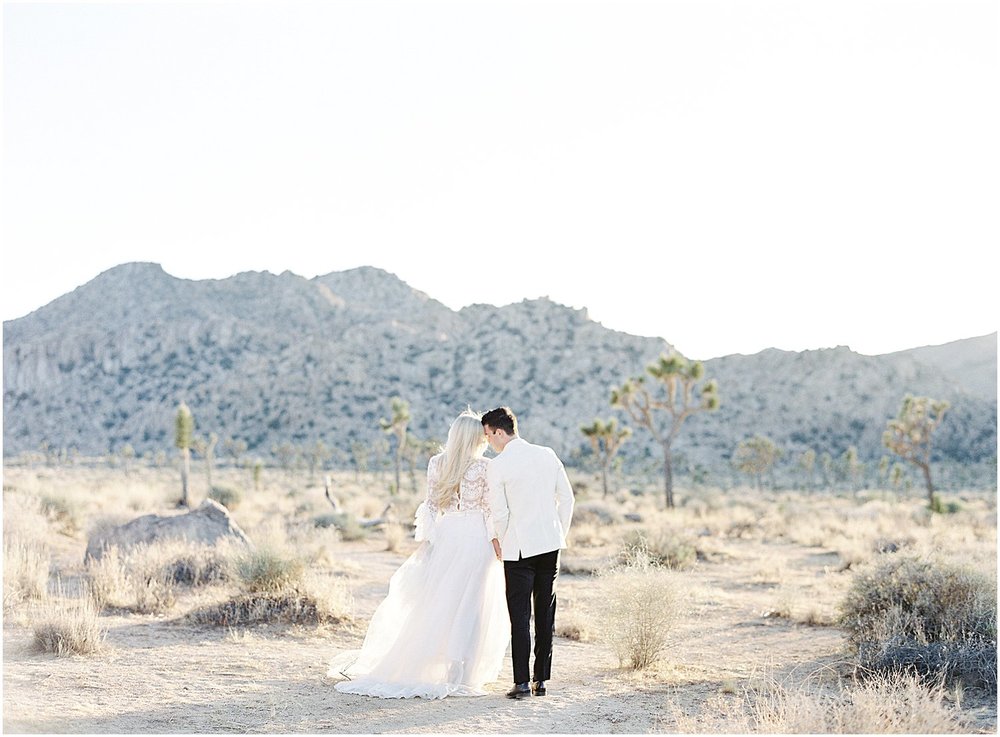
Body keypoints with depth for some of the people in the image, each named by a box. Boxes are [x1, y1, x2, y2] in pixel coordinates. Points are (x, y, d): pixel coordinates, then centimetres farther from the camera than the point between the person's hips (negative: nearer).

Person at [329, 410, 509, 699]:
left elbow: (432, 505, 7)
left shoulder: (436, 464, 4)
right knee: (470, 608, 0)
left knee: (437, 603, 12)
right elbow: (491, 510, -9)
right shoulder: (485, 467, -9)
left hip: (446, 535, 5)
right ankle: (459, 675, 3)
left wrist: (426, 538, 12)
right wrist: (498, 544, -3)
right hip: (477, 537, -5)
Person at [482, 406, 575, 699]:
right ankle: (541, 679, 14)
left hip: (518, 548, -5)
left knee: (520, 617, 0)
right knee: (545, 614, 10)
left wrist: (499, 544, 7)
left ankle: (522, 682, -2)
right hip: (550, 543, 5)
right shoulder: (547, 455, 5)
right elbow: (567, 497, 7)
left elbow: (500, 513, -9)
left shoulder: (497, 466, -10)